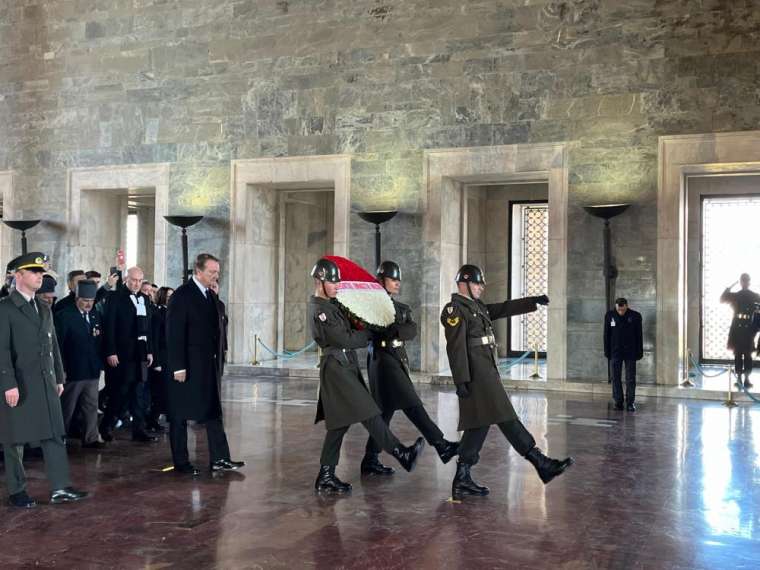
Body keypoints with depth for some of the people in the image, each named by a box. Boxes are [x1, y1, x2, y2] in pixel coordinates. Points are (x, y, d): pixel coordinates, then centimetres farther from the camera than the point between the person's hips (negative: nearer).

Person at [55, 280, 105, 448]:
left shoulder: (95, 316, 10)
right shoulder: (64, 316, -9)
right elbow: (58, 344, -11)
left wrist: (100, 365, 8)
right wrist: (61, 370, -14)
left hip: (92, 371, 5)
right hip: (73, 371, -5)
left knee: (91, 406, 8)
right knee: (67, 409, 6)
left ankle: (91, 438, 14)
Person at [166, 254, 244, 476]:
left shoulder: (211, 296, 12)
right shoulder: (182, 295, -11)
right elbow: (174, 334, -15)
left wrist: (217, 361, 9)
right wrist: (178, 367, -19)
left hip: (209, 366, 8)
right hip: (187, 367, -8)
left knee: (214, 412, 8)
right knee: (180, 416, 4)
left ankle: (219, 459, 12)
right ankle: (181, 462, 12)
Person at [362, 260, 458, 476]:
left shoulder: (402, 309, 16)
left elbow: (412, 331, -2)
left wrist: (393, 330, -19)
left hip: (399, 361, 8)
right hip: (383, 360, -8)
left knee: (385, 412, 9)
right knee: (412, 406, -10)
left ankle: (370, 461, 16)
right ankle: (441, 446, -10)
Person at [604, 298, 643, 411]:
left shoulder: (635, 316, -7)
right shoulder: (609, 315, -3)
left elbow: (639, 336, -1)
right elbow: (606, 335, 3)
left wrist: (639, 353, -2)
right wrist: (606, 351, 1)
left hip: (630, 353, -1)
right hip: (615, 352, 1)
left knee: (630, 379, 2)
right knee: (616, 378, 3)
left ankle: (630, 403, 9)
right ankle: (618, 402, 10)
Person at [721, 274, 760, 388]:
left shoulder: (734, 295, -5)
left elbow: (722, 299, 12)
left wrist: (729, 287, 10)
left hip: (737, 328, 0)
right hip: (749, 329, 0)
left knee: (738, 355, 6)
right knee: (748, 355, 6)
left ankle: (739, 379, 6)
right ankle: (746, 379, 4)